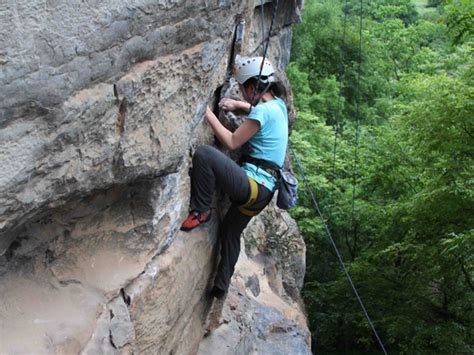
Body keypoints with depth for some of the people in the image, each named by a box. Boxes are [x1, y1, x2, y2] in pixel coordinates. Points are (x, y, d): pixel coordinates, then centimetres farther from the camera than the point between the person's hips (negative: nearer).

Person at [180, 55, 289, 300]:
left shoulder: (263, 111, -15)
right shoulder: (277, 104, 13)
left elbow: (232, 142, -13)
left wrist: (208, 114, -6)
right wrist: (238, 105, 22)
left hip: (251, 185, -10)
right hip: (262, 190, 10)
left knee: (203, 153, -24)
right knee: (230, 232, 26)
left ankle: (201, 210, -10)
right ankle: (221, 286, 34)